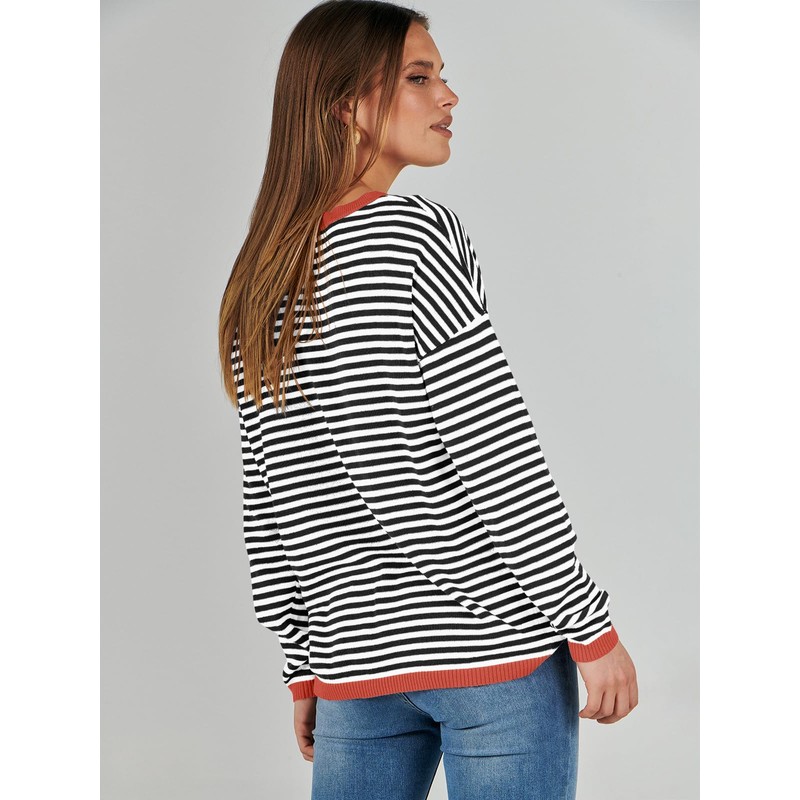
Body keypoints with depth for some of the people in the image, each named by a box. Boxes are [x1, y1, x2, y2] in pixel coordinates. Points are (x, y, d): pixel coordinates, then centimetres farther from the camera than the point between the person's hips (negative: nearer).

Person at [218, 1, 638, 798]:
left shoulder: (257, 286, 7)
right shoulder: (413, 236, -12)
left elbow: (267, 508, 10)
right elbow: (498, 457, -15)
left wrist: (304, 668, 17)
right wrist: (593, 628, -8)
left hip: (356, 669, 6)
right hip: (493, 645, -6)